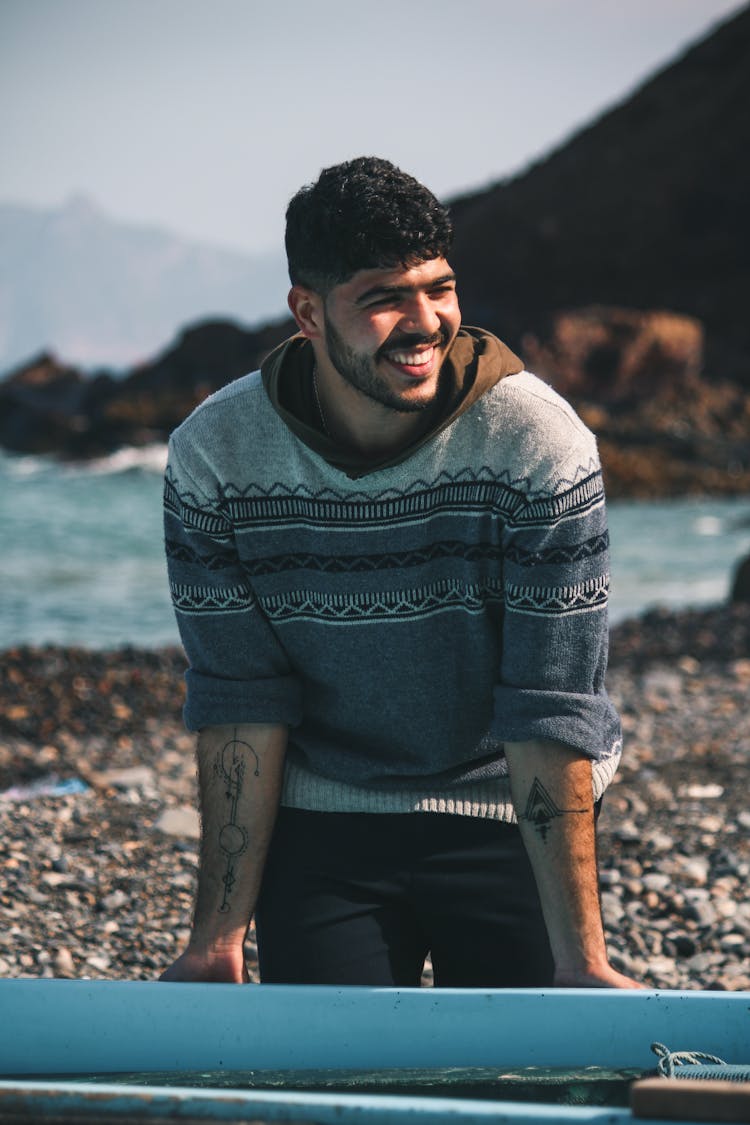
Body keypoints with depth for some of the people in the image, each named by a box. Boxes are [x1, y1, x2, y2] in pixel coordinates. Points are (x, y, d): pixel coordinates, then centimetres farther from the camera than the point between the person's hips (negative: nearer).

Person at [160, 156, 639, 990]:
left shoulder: (538, 445, -20)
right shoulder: (214, 455, -13)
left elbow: (553, 716, -21)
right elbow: (240, 703, -10)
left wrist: (580, 960, -24)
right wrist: (220, 936, -13)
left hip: (514, 817, -1)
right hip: (322, 821, 1)